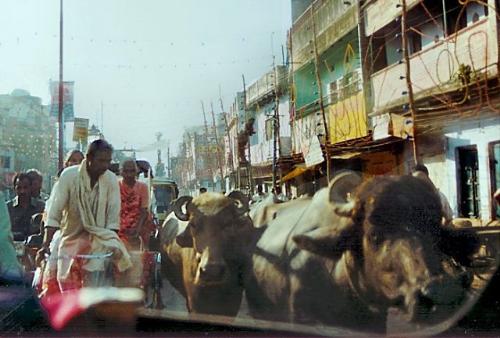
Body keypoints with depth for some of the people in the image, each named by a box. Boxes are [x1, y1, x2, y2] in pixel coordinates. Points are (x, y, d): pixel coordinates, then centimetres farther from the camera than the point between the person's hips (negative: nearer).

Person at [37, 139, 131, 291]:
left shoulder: (111, 180, -10)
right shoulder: (69, 175, -15)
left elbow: (113, 218, -8)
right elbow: (54, 213, -16)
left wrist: (112, 246, -17)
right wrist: (45, 244, -22)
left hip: (98, 240, 0)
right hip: (71, 238, 0)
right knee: (68, 288, 6)